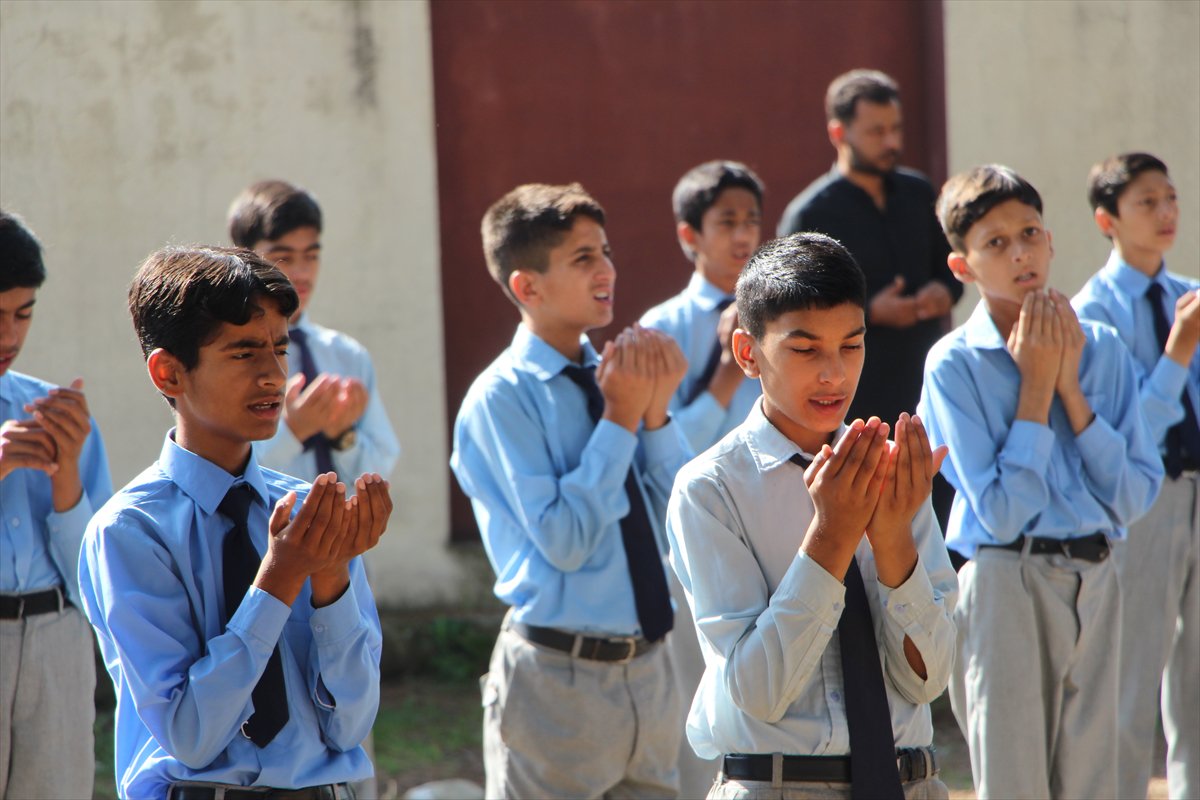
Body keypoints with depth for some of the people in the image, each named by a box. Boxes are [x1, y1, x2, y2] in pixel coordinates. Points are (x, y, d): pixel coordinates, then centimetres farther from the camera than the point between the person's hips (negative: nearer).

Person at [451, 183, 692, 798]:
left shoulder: (612, 375, 5)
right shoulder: (503, 398, -12)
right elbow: (563, 540, -21)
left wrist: (655, 413, -7)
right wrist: (621, 420, -16)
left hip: (648, 671, 6)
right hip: (559, 673, -6)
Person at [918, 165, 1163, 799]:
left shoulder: (1102, 348, 6)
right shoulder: (955, 364, -7)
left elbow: (1134, 497, 0)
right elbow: (1001, 513, -13)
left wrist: (1069, 386, -7)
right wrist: (1035, 384, -11)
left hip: (1095, 581, 4)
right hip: (1005, 587, -4)